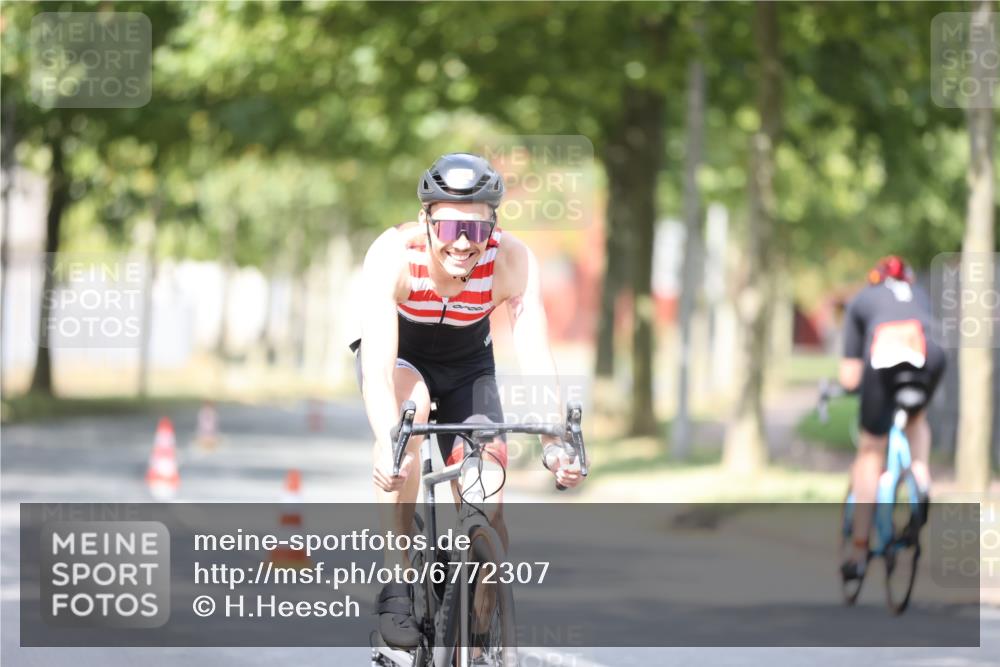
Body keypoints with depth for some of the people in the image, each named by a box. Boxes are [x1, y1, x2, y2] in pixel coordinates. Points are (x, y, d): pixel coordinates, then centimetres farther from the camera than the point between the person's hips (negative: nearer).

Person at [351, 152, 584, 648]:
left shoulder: (512, 262, -29)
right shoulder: (393, 255, -34)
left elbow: (536, 360, -33)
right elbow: (378, 367, -43)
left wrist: (554, 443, -48)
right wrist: (386, 445, -58)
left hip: (467, 365, 2)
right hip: (399, 358, -2)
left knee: (487, 499, -16)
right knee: (410, 403, -36)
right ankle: (396, 582, -31)